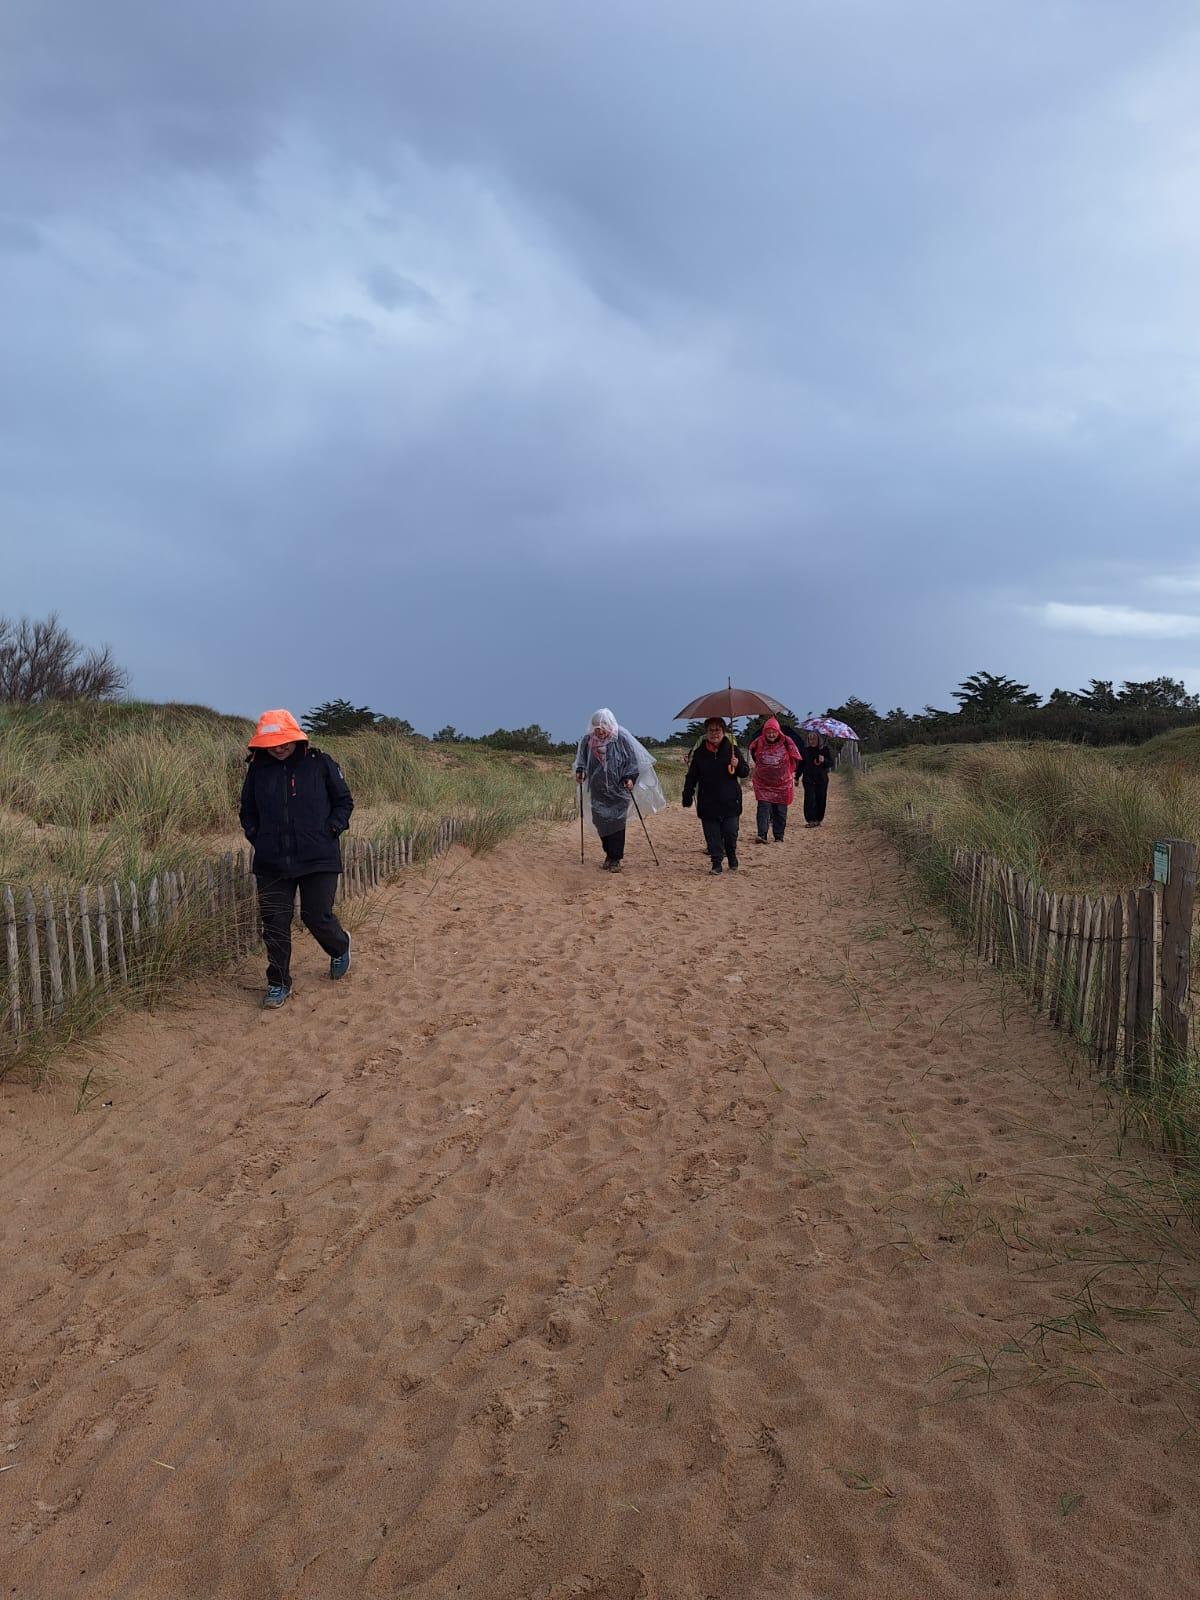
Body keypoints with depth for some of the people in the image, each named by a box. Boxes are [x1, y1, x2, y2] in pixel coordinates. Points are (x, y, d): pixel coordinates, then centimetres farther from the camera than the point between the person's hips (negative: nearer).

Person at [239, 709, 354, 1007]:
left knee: (317, 917, 1)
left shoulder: (320, 763, -3)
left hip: (318, 859, -2)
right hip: (271, 862, 3)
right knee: (274, 922, 3)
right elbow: (247, 811, 18)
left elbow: (344, 801, 6)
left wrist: (331, 829, -7)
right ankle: (278, 983, 19)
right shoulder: (257, 769, 4)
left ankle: (340, 948, 36)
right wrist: (256, 836, 3)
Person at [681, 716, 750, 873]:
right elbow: (691, 777, 9)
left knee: (731, 833, 1)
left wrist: (737, 766, -15)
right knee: (712, 835, 1)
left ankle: (732, 859, 24)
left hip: (730, 801, -1)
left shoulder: (732, 750, 3)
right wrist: (687, 797, 2)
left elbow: (746, 773, 7)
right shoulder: (699, 753, 4)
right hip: (708, 803, 1)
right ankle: (717, 862, 12)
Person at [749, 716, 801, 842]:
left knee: (780, 811, 6)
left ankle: (779, 837, 14)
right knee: (763, 808, -12)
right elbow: (753, 754, 18)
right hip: (763, 783, 0)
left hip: (782, 783, 0)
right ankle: (762, 835, -16)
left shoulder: (786, 742, -8)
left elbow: (795, 759, 7)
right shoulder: (759, 742, -5)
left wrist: (791, 773, 11)